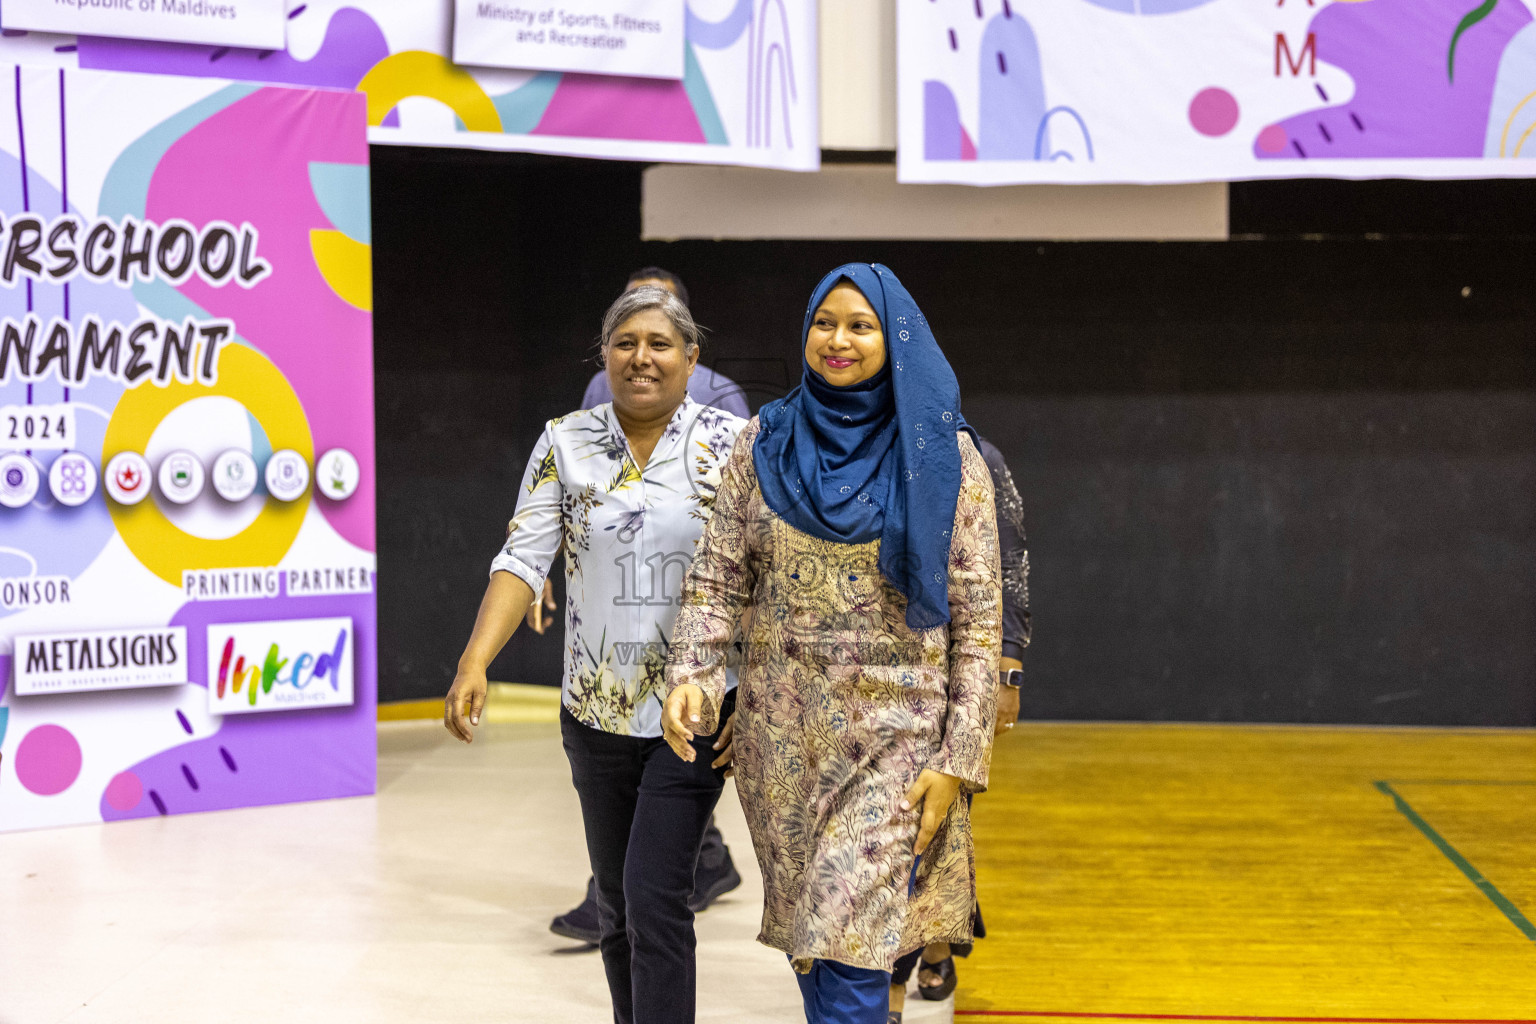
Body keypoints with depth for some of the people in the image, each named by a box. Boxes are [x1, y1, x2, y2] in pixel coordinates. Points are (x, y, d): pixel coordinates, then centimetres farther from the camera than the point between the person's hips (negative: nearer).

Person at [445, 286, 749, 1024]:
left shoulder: (733, 444, -4)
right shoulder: (565, 444, 1)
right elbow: (524, 559, -5)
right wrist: (474, 662, -19)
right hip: (596, 711, 3)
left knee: (655, 896, -10)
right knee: (615, 901, 15)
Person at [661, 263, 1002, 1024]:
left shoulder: (944, 458, -3)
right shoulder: (764, 445, 4)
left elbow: (978, 618, -4)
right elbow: (717, 577, 3)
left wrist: (959, 760, -9)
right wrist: (691, 675, -15)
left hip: (894, 731, -3)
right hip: (783, 731, 3)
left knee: (848, 942, -11)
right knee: (806, 934, 12)